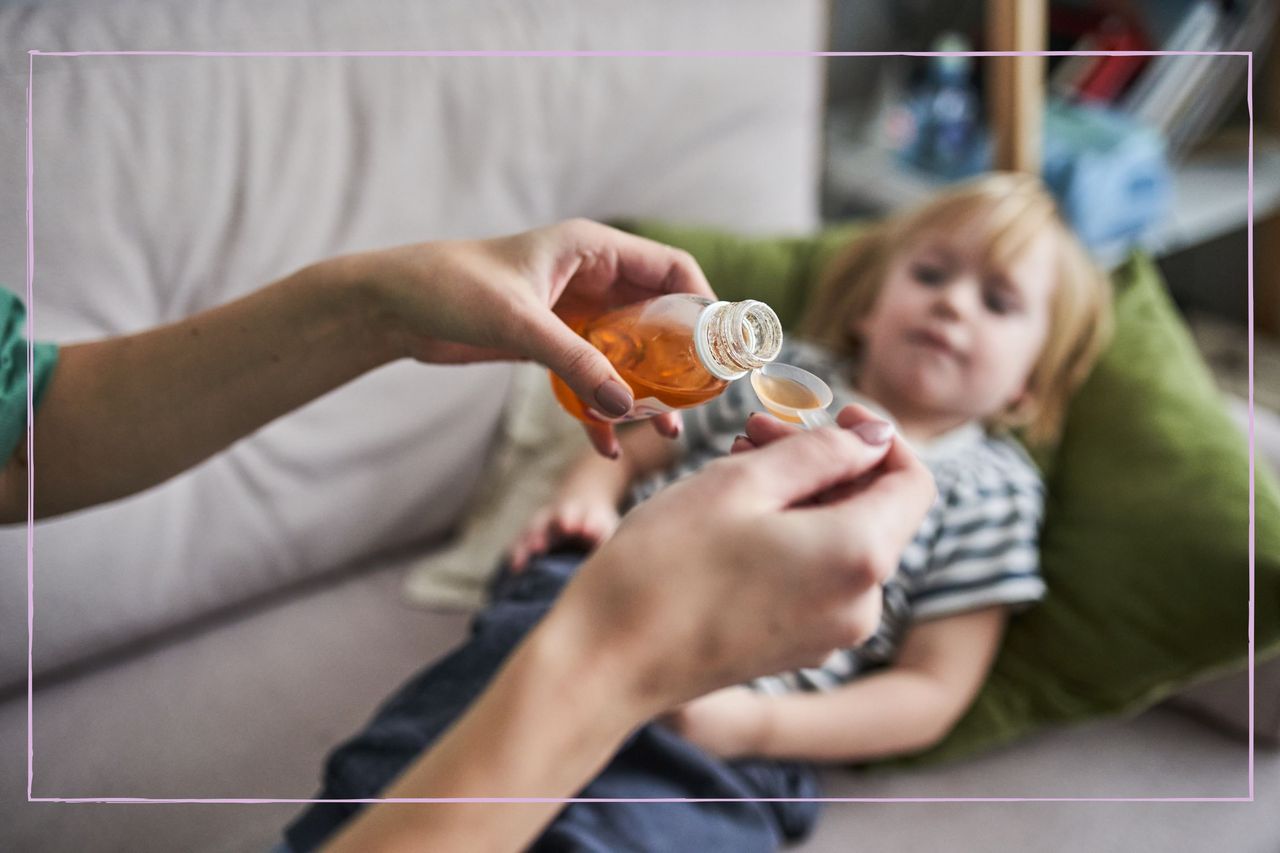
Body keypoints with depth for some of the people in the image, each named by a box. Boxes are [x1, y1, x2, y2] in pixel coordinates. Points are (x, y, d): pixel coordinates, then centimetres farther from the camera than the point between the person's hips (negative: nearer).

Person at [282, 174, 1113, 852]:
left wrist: (756, 725, -9)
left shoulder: (990, 487, 13)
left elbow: (932, 693, 6)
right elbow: (632, 445, 28)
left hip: (724, 714, -3)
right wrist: (586, 496, 1)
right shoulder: (784, 372, 22)